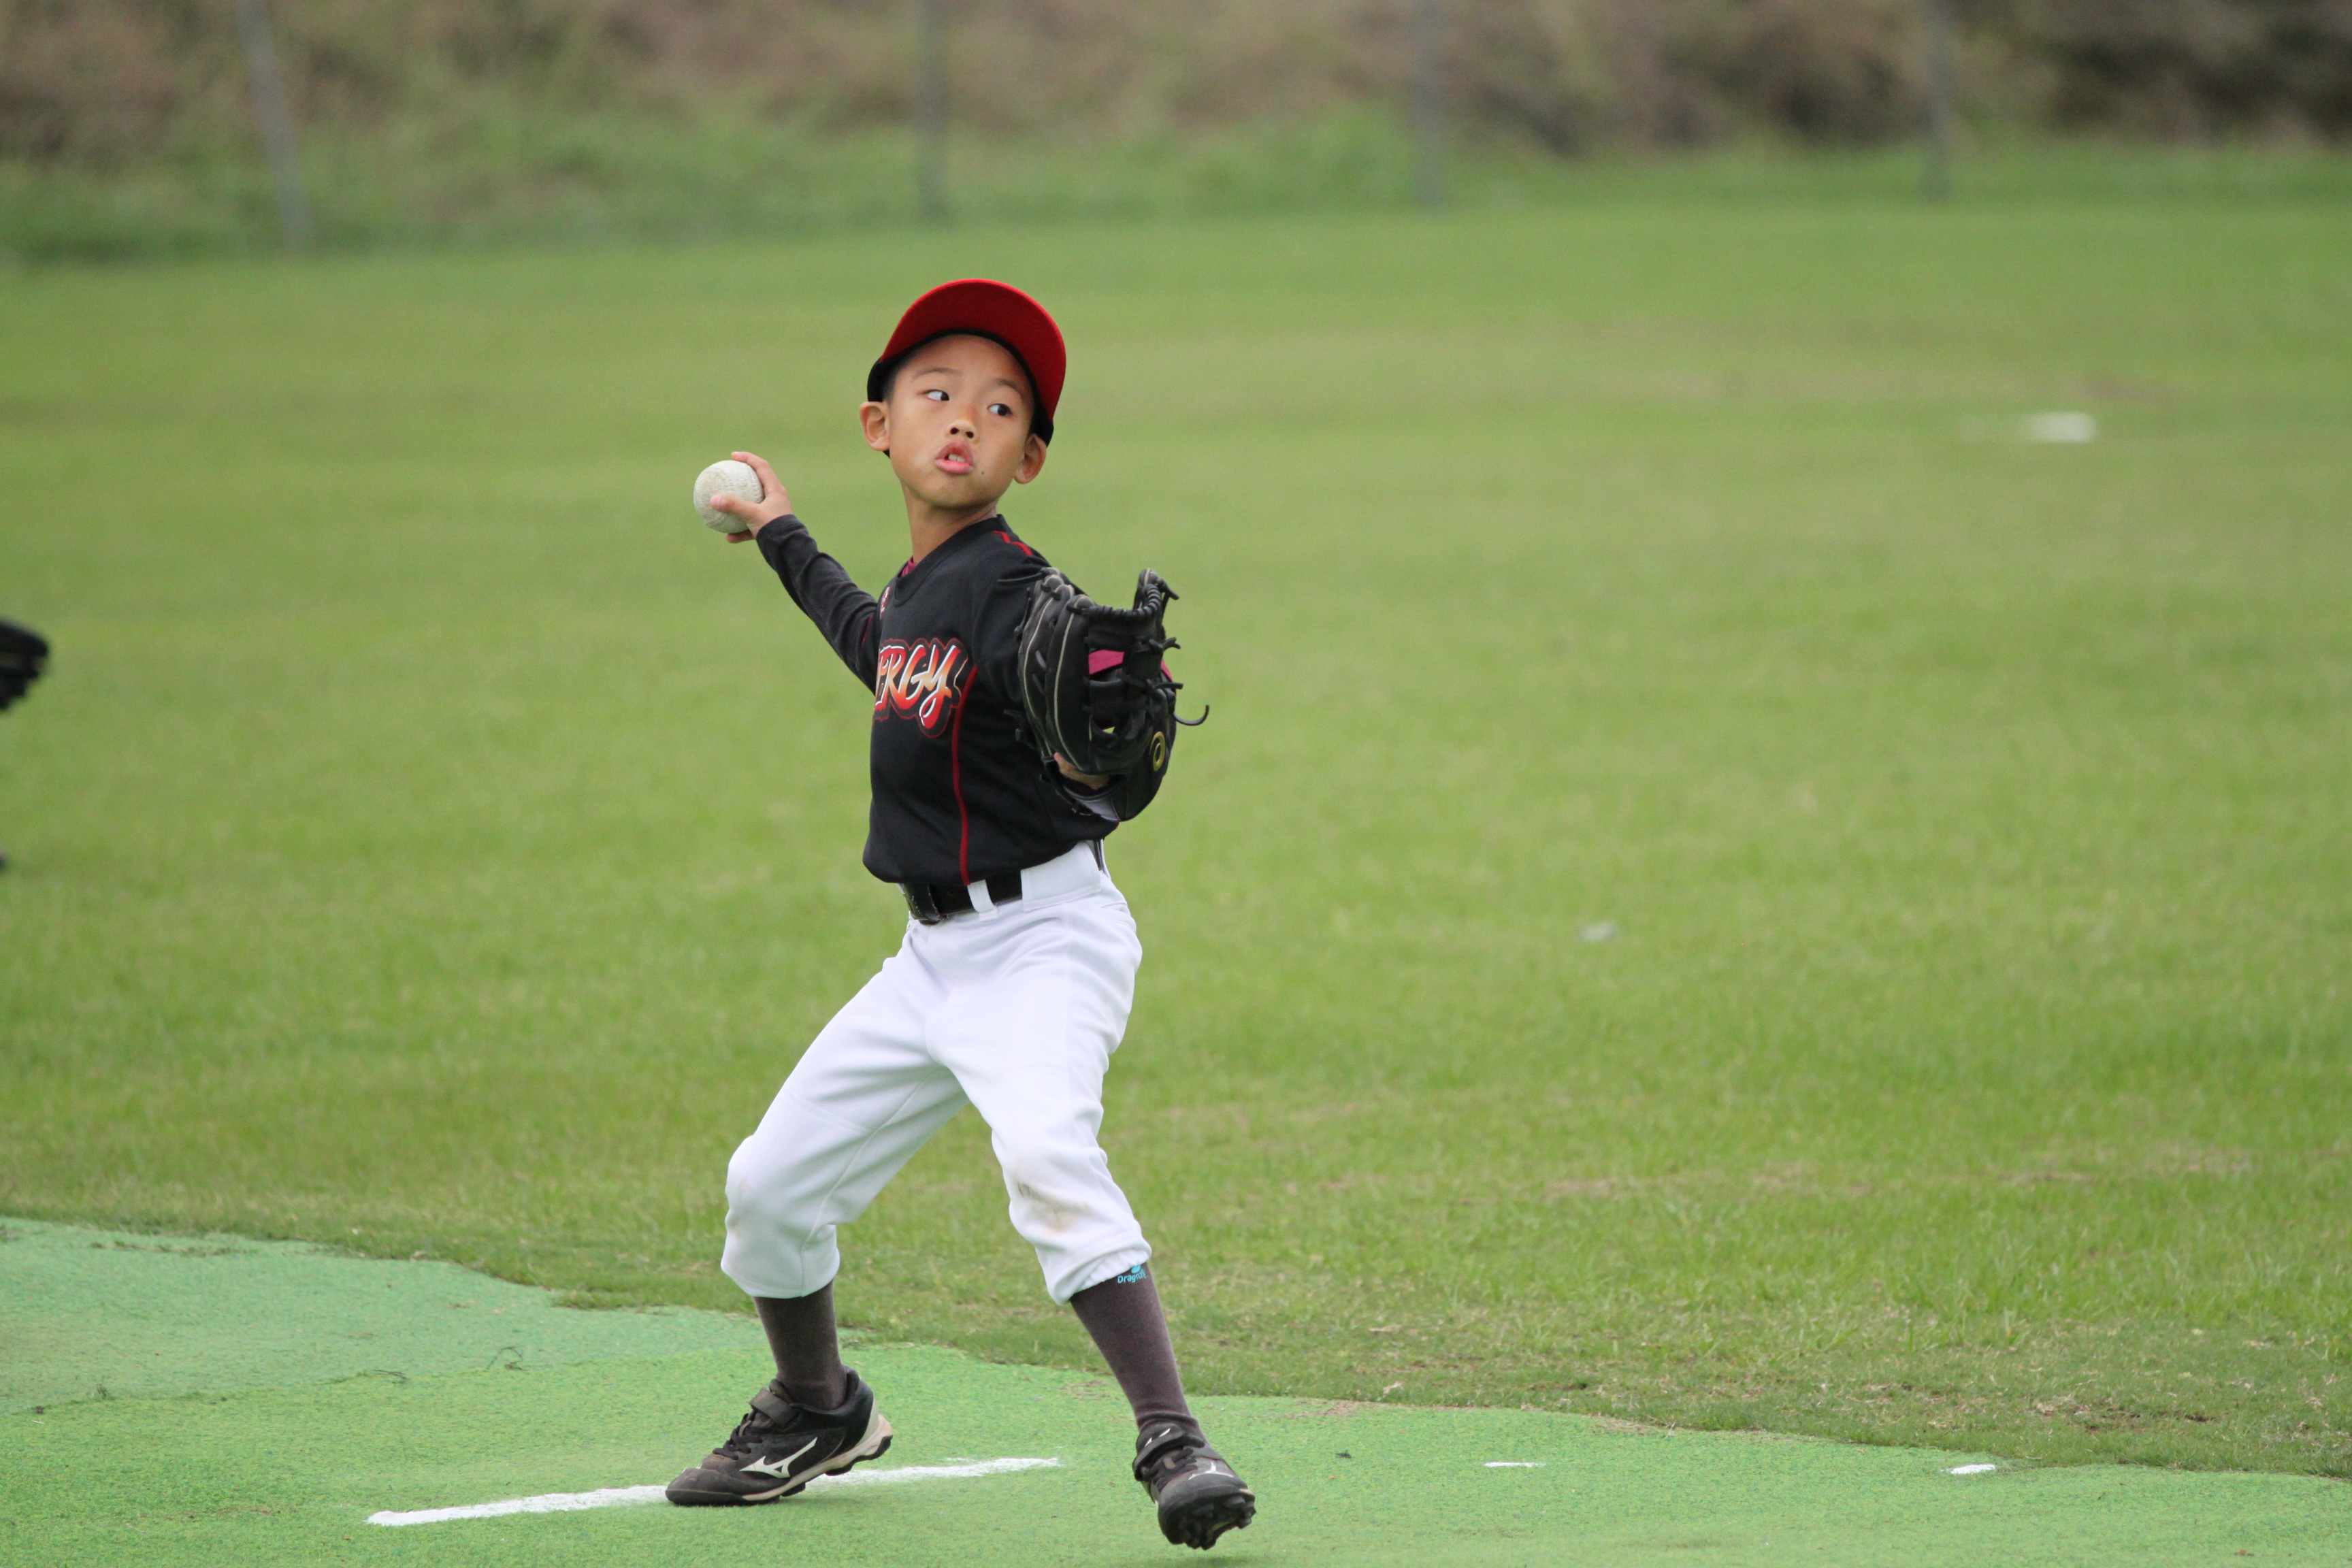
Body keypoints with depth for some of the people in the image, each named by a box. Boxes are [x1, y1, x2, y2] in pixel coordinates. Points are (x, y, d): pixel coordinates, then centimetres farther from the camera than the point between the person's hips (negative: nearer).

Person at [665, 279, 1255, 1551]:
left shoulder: (1012, 592, -18)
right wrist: (783, 540, 46)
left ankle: (1172, 1444, -36)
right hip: (936, 955, 9)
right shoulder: (916, 589, 7)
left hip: (1042, 938, -9)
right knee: (773, 1182, 14)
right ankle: (817, 1412, 39)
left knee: (1046, 1155, -34)